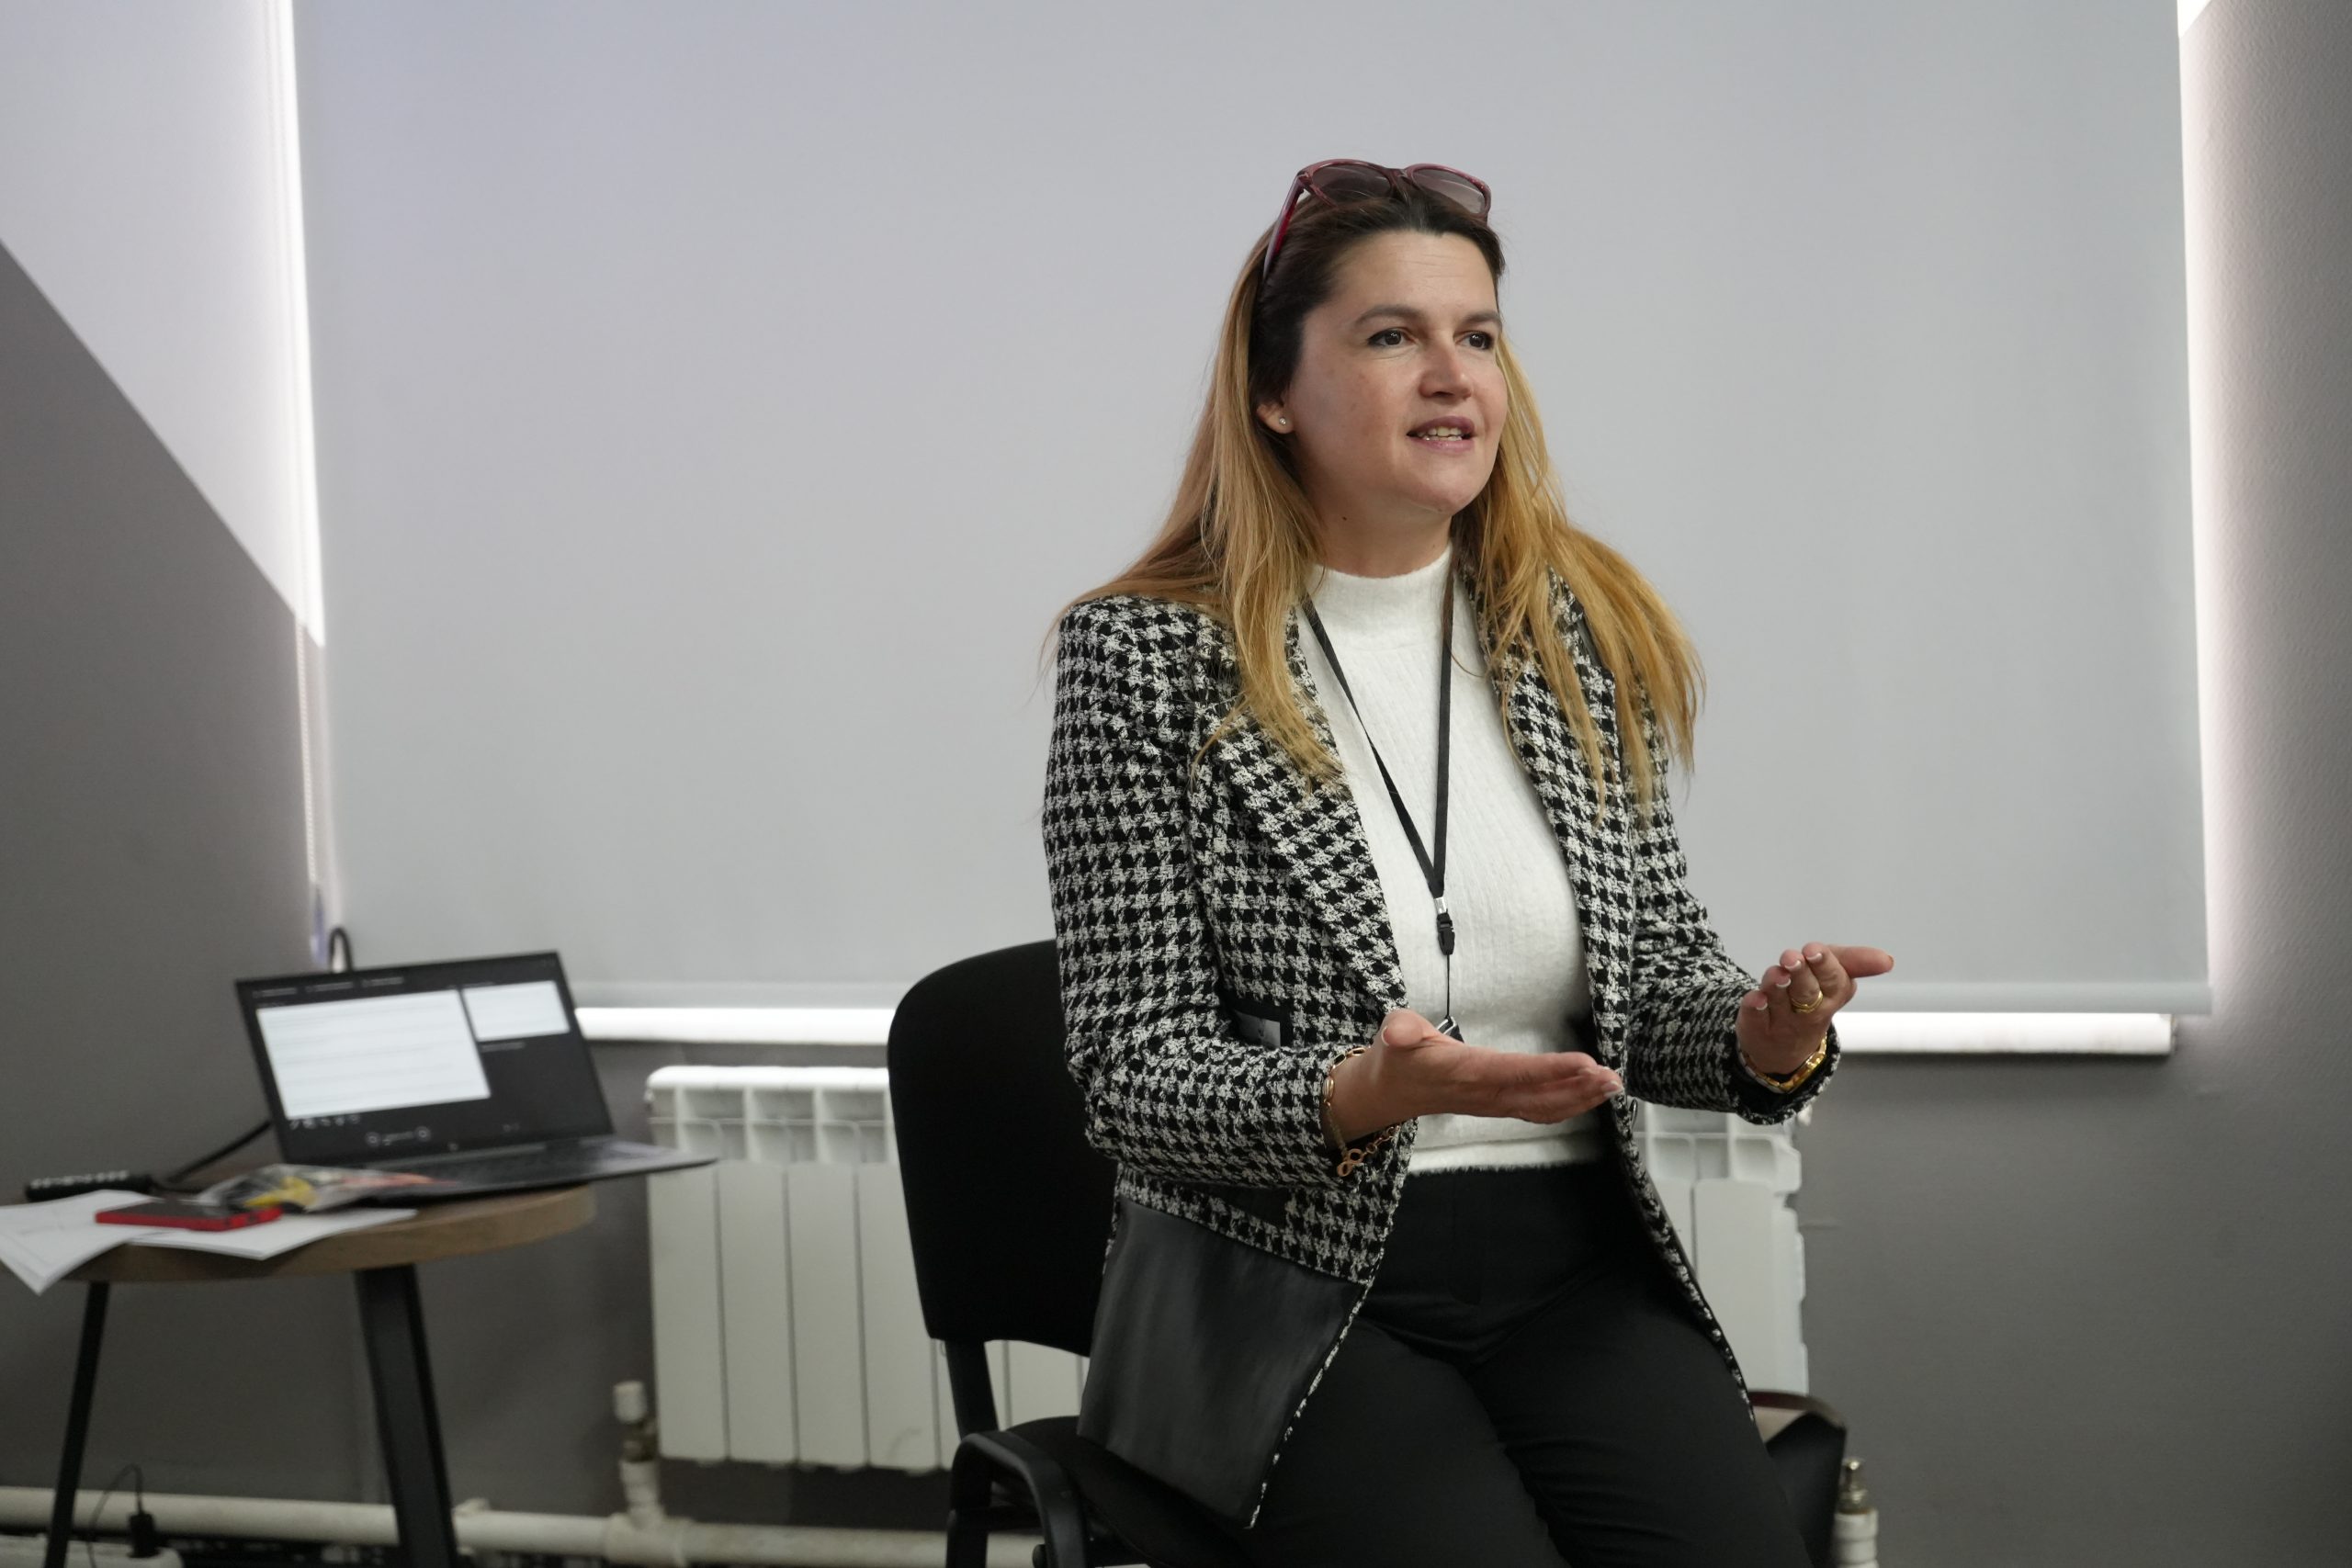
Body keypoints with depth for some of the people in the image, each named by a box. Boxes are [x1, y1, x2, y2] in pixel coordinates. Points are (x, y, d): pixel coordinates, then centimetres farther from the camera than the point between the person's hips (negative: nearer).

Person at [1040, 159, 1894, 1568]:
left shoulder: (1589, 631, 7)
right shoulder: (1149, 658, -5)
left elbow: (1656, 968, 12)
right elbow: (1136, 1073, -6)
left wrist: (1764, 1039, -11)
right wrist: (1364, 1098, -25)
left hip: (1575, 1267, 3)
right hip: (1290, 1293, -3)